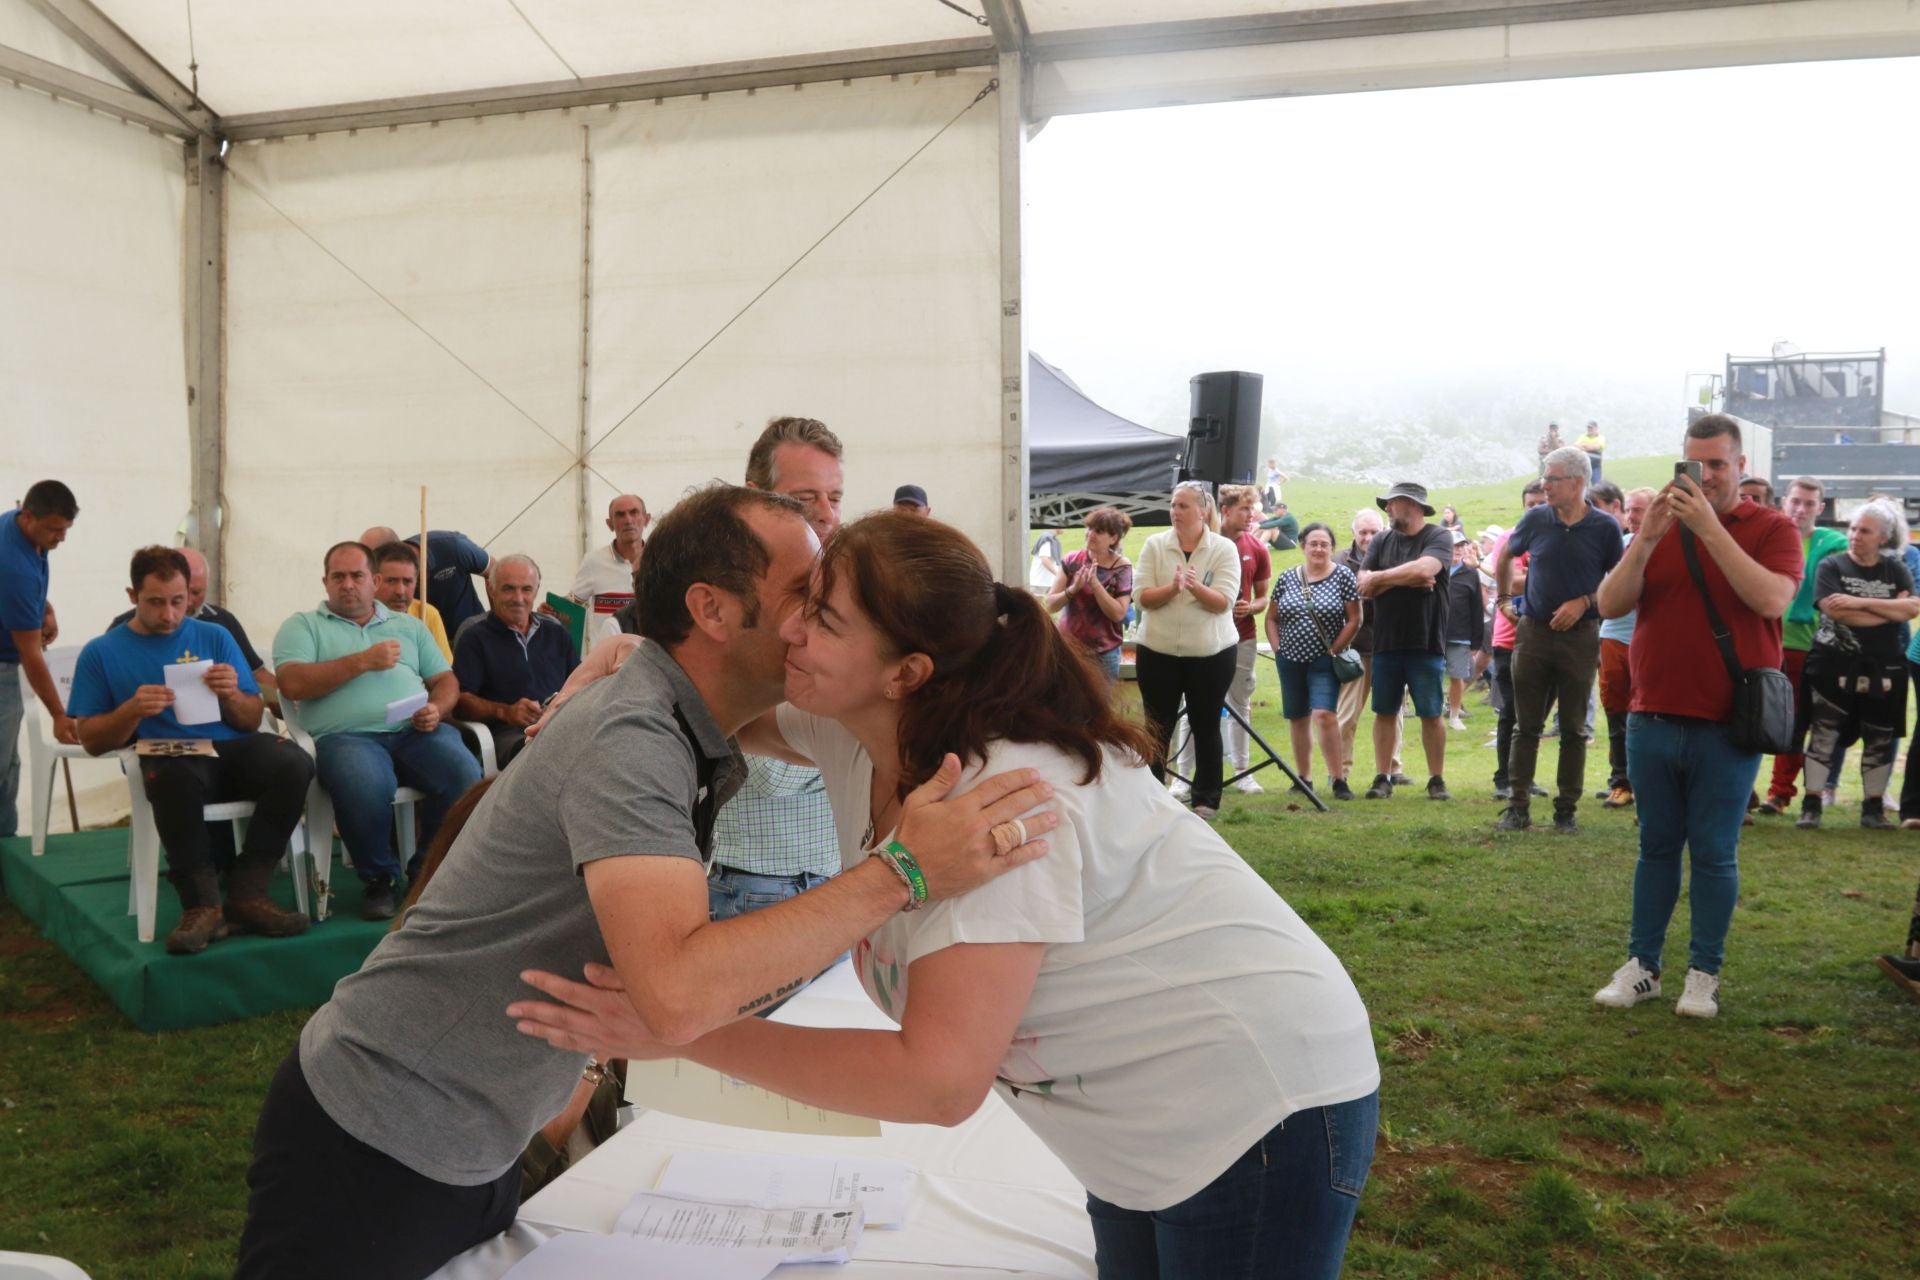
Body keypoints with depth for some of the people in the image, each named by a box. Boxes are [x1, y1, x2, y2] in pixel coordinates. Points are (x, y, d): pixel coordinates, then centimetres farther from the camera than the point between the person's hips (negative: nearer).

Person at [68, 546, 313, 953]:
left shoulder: (215, 637, 16)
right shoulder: (102, 653, 12)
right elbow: (91, 741, 9)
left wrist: (231, 695, -8)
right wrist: (133, 710, -10)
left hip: (231, 749, 3)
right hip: (166, 756, -2)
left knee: (294, 763, -31)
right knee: (175, 775, -41)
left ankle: (247, 895, -23)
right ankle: (202, 904, -27)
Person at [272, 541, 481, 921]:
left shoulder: (408, 626, 29)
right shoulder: (302, 626, 18)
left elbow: (446, 681, 21)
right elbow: (293, 683, -1)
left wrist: (436, 710, -2)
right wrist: (363, 661, -3)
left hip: (415, 732, 3)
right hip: (346, 736, -3)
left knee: (465, 776, -29)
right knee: (364, 786, -39)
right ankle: (378, 878, -9)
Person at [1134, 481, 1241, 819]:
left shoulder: (1224, 549, -3)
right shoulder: (1155, 545, 1)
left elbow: (1223, 602, -12)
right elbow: (1142, 596, -6)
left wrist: (1195, 586, -30)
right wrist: (1172, 588, -24)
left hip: (1212, 653, -1)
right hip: (1158, 651, 1)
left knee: (1206, 727, 7)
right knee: (1158, 727, 5)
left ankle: (1206, 798, 18)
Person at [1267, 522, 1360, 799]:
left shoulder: (1343, 576, -4)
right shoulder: (1287, 578, 6)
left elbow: (1354, 620, -5)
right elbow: (1272, 618, 12)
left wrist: (1334, 650, -9)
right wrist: (1277, 648, 3)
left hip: (1324, 661, -4)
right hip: (1291, 659, 4)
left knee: (1324, 714, -18)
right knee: (1297, 719, 10)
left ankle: (1338, 779, -12)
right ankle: (1303, 779, 22)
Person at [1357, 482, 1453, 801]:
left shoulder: (1437, 537, -3)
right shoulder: (1382, 541, 10)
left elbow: (1425, 569, -22)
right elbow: (1363, 585, -1)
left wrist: (1380, 578, -11)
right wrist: (1406, 580, -13)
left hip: (1425, 643, -4)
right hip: (1385, 641, 4)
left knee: (1431, 714, 3)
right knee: (1384, 712, 6)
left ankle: (1436, 780, 12)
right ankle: (1382, 778, 13)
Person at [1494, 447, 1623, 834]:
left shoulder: (1604, 527, -4)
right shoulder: (1536, 520, 1)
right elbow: (1505, 556, 19)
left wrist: (1583, 602, -11)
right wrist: (1504, 598, 15)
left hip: (1580, 636, -1)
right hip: (1533, 631, 2)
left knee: (1574, 730, 5)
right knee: (1526, 726, 4)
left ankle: (1567, 810, 13)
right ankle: (1518, 806, 10)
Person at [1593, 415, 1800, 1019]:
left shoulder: (1772, 529, 0)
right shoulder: (1660, 526, 8)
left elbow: (1771, 598, -20)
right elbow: (1610, 605, -3)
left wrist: (1709, 527, -22)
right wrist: (1647, 538, -16)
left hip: (1727, 729, -3)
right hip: (1653, 720, 3)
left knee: (1715, 854, 5)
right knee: (1656, 847, 11)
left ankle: (1705, 972, 17)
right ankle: (1642, 964, 19)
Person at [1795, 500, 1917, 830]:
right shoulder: (1832, 566, -2)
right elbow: (1838, 613, -16)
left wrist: (1860, 602, -17)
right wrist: (1890, 612, -10)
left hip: (1883, 670, 3)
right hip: (1834, 667, -3)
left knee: (1879, 741, 8)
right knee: (1824, 735, -2)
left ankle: (1873, 807, 17)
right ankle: (1811, 804, 1)